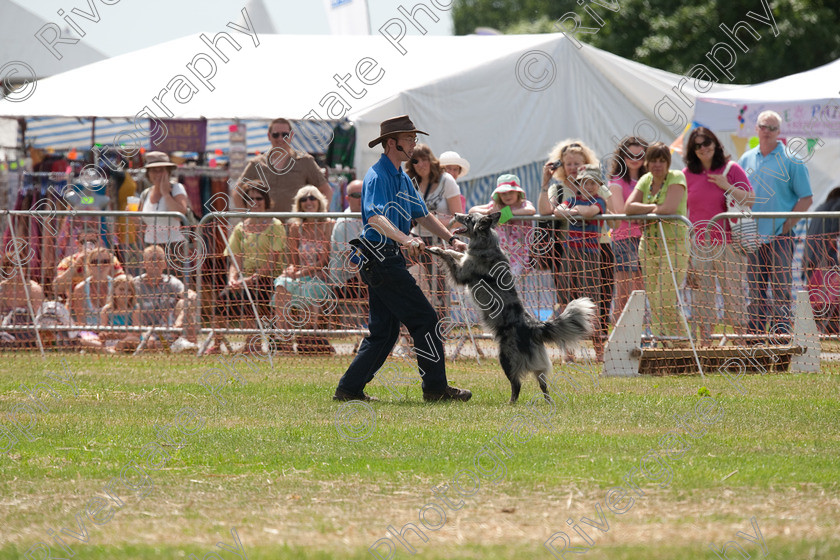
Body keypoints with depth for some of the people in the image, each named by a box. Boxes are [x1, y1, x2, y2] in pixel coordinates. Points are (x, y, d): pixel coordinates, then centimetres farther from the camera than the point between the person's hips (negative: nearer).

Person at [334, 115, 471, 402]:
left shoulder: (402, 178, 18)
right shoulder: (378, 176, -14)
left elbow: (423, 215, 26)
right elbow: (375, 217, -30)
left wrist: (451, 239, 15)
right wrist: (405, 239, -45)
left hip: (386, 260, 11)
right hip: (382, 257, -11)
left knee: (384, 331, 11)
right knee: (425, 319, -7)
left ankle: (349, 389, 12)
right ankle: (435, 387, -2)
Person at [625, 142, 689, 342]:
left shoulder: (676, 178, -6)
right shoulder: (645, 180, 11)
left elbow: (670, 208, -21)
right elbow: (628, 207, 0)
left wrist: (645, 212, -5)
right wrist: (653, 208, -13)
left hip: (673, 243, -6)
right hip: (649, 242, 6)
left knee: (667, 301, -14)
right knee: (653, 301, 3)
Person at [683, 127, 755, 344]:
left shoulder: (731, 169, 2)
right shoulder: (687, 174, 9)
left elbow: (750, 200, 0)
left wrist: (727, 187, -13)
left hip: (728, 242, -3)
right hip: (698, 245, 3)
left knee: (733, 292, -2)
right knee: (701, 295, 3)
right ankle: (705, 344, 8)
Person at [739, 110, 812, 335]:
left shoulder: (791, 161, -2)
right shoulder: (746, 160, 12)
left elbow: (806, 199, -3)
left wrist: (787, 224, -10)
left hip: (780, 236, -4)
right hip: (752, 238, 4)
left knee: (781, 291, -7)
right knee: (755, 291, 8)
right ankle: (756, 335, 13)